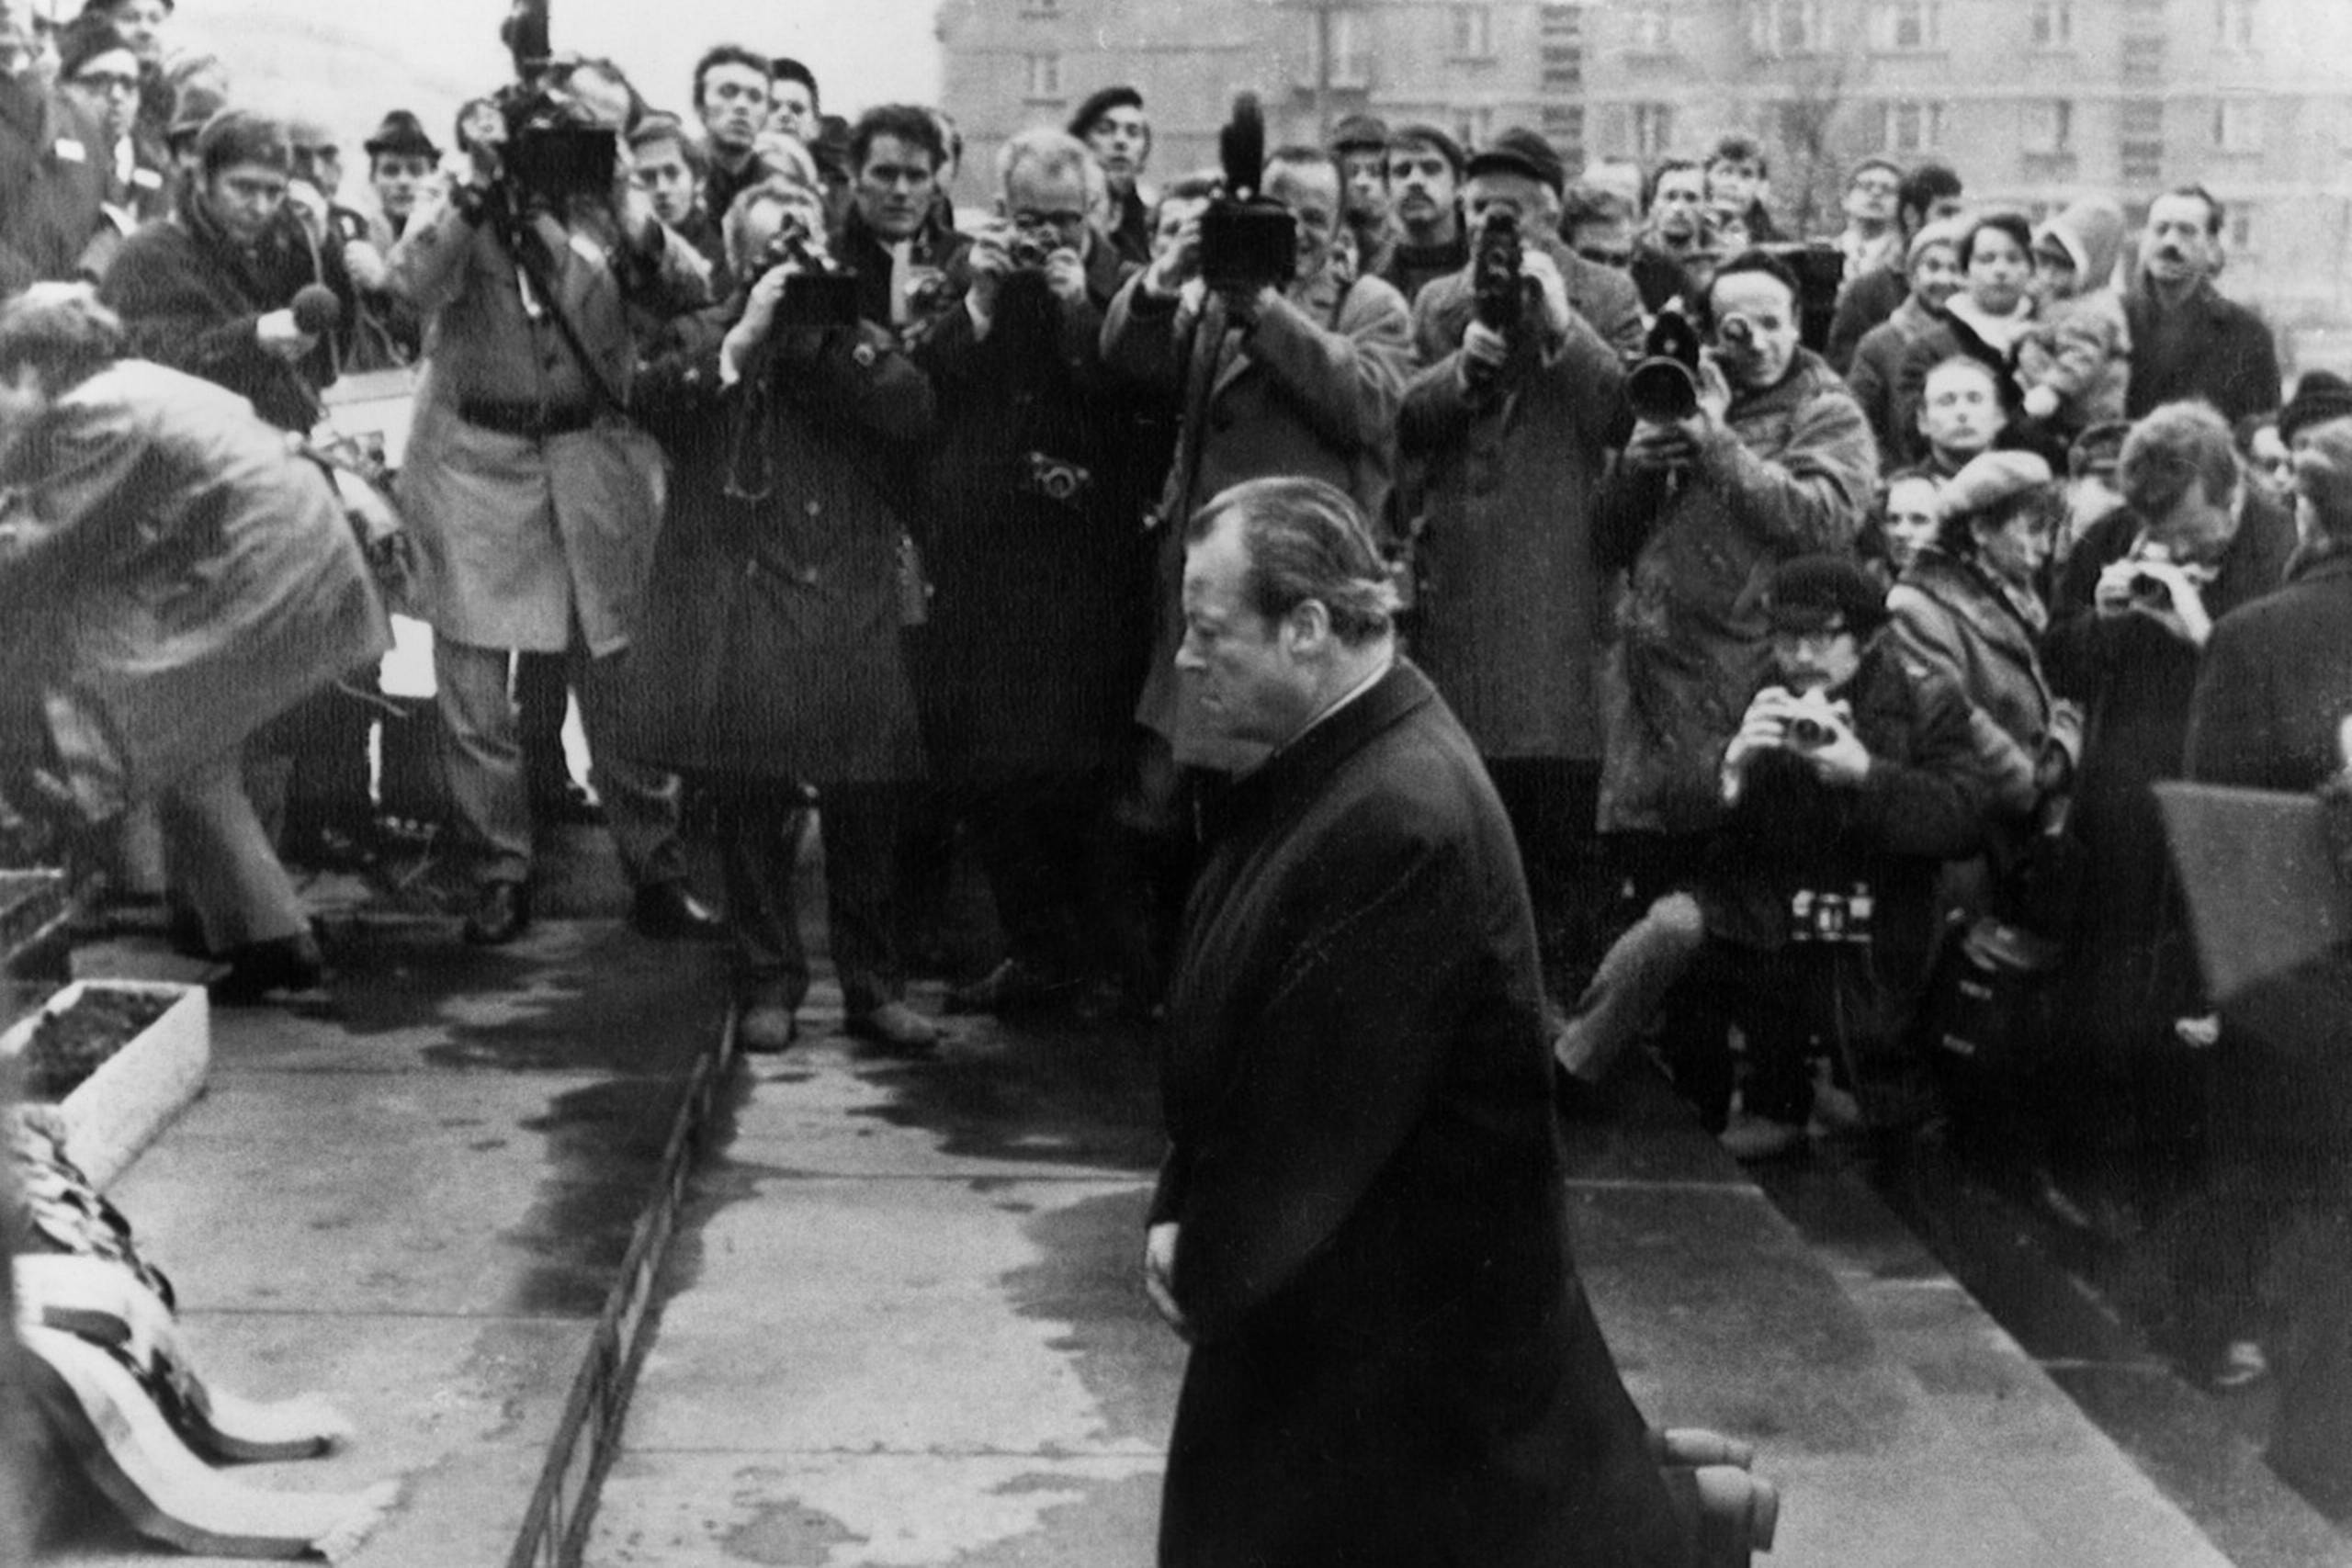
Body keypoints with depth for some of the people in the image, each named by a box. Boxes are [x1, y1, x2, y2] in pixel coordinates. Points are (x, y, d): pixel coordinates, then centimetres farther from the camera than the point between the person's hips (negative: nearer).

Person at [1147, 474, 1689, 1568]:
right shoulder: (1323, 763, 3)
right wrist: (1181, 1215, 1)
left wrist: (1210, 1271, -10)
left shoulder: (1403, 820, -28)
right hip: (1310, 1292, 9)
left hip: (1415, 1319, -9)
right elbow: (1226, 1020, 9)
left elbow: (1326, 1110, -23)